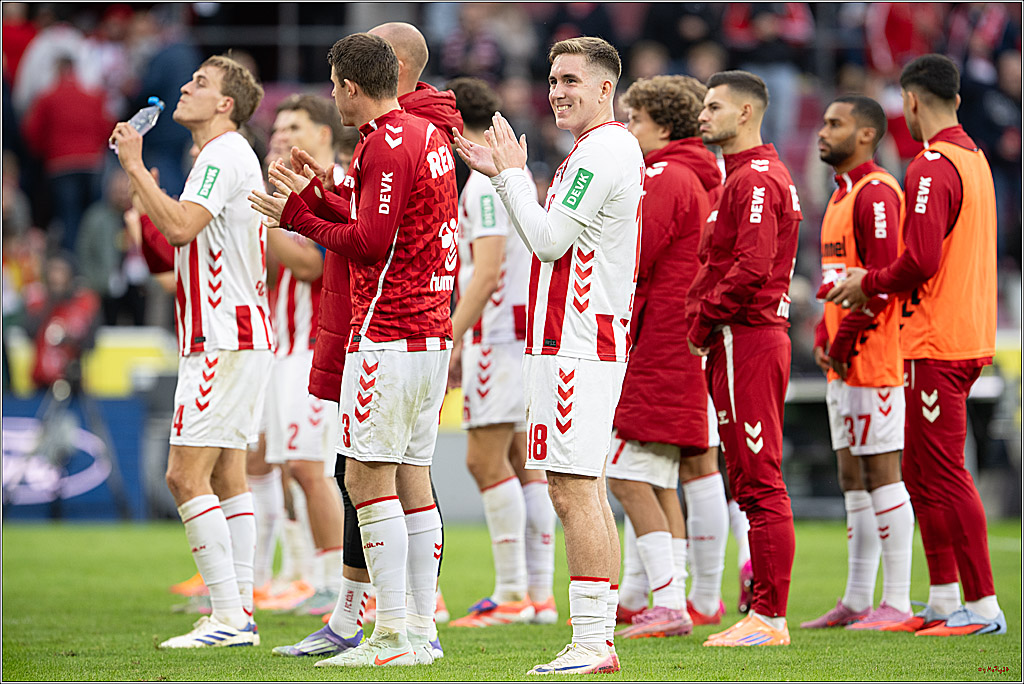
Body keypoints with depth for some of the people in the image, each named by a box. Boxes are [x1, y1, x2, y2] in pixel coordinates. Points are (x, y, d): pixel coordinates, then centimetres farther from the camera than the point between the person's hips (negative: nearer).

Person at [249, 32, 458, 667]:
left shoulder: (386, 146, -13)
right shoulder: (430, 135, 16)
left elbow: (369, 242, -17)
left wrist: (299, 218, -5)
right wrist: (314, 195, 23)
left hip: (386, 334, -10)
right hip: (433, 330, 10)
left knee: (369, 478, -8)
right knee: (413, 478, 10)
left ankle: (392, 636, -12)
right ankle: (422, 630, 9)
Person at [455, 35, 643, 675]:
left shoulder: (601, 150, -14)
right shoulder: (615, 148, 19)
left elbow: (548, 240, -16)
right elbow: (558, 241, 22)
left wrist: (513, 172, -4)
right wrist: (504, 174, 17)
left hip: (574, 345, -11)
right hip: (589, 340, 11)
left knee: (574, 490, -11)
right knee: (587, 491, 11)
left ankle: (589, 645, -13)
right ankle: (601, 639, 13)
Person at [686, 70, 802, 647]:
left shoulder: (755, 180, -13)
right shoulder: (757, 175, 21)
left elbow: (751, 267, -23)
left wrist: (703, 323, -13)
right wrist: (708, 324, 13)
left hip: (745, 340, -11)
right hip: (756, 336, 11)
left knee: (759, 481, -9)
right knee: (755, 481, 12)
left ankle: (770, 617, -9)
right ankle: (766, 610, 15)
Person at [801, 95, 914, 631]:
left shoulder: (876, 193, -13)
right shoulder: (842, 194, 19)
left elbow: (883, 277, -20)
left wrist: (845, 342, -17)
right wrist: (824, 338, 13)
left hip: (872, 358, -10)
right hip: (842, 362, 10)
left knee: (880, 473, -8)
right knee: (852, 477, 11)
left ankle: (896, 602, -5)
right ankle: (856, 601, 16)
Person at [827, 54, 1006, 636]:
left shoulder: (933, 166, -15)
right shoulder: (974, 157, 15)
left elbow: (920, 261, -23)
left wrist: (871, 284, -5)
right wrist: (881, 287, 18)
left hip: (936, 344, -10)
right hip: (969, 337, 10)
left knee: (945, 476, -7)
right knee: (922, 473, 16)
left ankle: (983, 606, -7)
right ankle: (945, 602, 19)